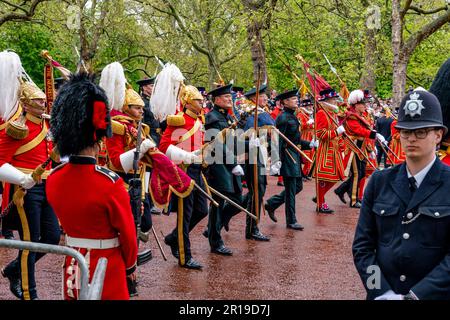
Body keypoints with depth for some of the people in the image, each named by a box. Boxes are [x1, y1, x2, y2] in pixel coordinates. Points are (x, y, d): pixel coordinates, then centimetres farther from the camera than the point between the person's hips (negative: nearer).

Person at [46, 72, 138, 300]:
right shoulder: (111, 183, -22)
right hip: (106, 268, -5)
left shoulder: (53, 179, -5)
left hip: (72, 266, 5)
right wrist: (130, 265, 3)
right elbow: (127, 232, -11)